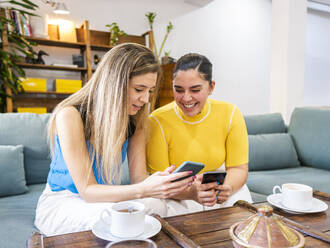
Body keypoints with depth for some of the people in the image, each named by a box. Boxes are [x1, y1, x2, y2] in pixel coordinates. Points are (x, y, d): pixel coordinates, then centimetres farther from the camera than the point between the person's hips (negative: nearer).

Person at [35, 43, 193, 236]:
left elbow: (139, 176, -11)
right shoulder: (71, 115, -24)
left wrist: (162, 181, -34)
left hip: (107, 197, 4)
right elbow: (87, 190, -25)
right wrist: (143, 190, -41)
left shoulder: (135, 119, -7)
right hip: (62, 202, -3)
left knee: (155, 206, -26)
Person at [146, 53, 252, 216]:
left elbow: (238, 168, -6)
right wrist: (190, 192, -36)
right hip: (177, 198, -1)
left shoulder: (230, 113, -9)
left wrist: (227, 188, -29)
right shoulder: (158, 121, -15)